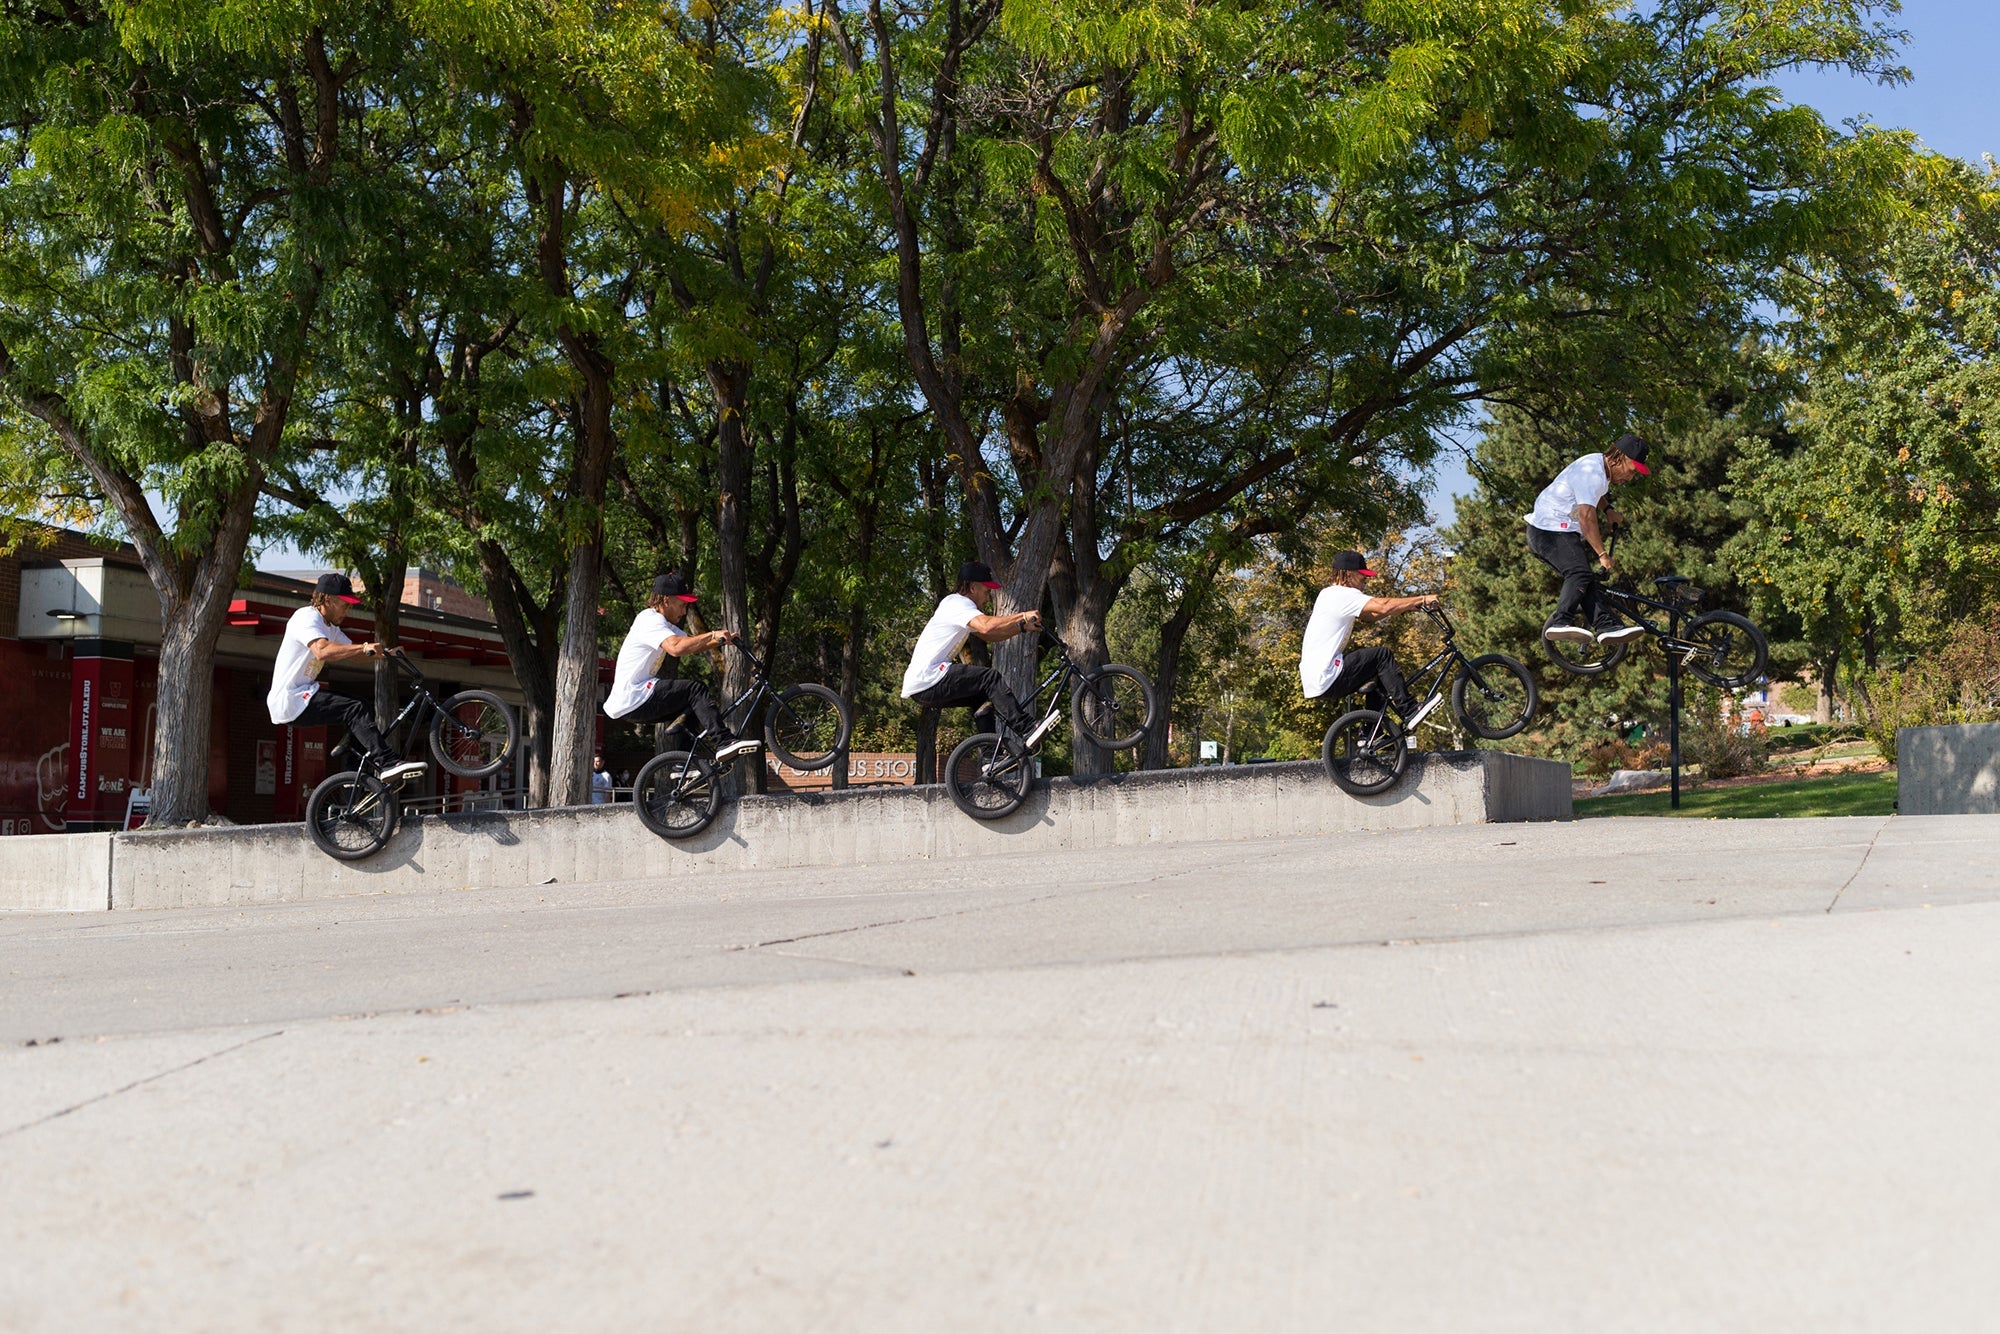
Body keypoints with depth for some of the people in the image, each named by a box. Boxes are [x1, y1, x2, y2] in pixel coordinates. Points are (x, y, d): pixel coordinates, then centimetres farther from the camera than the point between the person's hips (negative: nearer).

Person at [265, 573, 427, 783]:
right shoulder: (306, 617, -15)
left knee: (365, 711, 6)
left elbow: (351, 652, 17)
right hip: (290, 699, -10)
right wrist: (364, 647, -39)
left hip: (303, 694, 10)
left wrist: (386, 653, 1)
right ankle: (389, 763, -31)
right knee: (355, 710, -22)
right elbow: (322, 651, -33)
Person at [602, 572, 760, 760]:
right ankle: (725, 741, -22)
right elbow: (676, 648, -32)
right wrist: (713, 635, -26)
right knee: (695, 690, -16)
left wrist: (721, 640, -3)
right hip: (632, 702, -11)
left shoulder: (663, 624, 19)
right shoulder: (650, 620, -14)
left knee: (691, 704, 17)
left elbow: (693, 645, 15)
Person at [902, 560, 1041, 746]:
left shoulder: (956, 604, 25)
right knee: (992, 679, -16)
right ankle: (1025, 731, -19)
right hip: (927, 683, -11)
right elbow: (987, 626, -30)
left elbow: (990, 637, 22)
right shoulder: (958, 603, -9)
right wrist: (1023, 616, -22)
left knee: (985, 697, 19)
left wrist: (1022, 627, 9)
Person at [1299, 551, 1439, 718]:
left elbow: (1368, 617, 16)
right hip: (1326, 680, -11)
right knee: (1382, 655, -8)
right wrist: (1422, 599, -15)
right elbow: (1384, 606, -24)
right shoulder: (1343, 595, -12)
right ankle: (1410, 712, -7)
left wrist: (1409, 605, 7)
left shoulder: (1329, 594, 19)